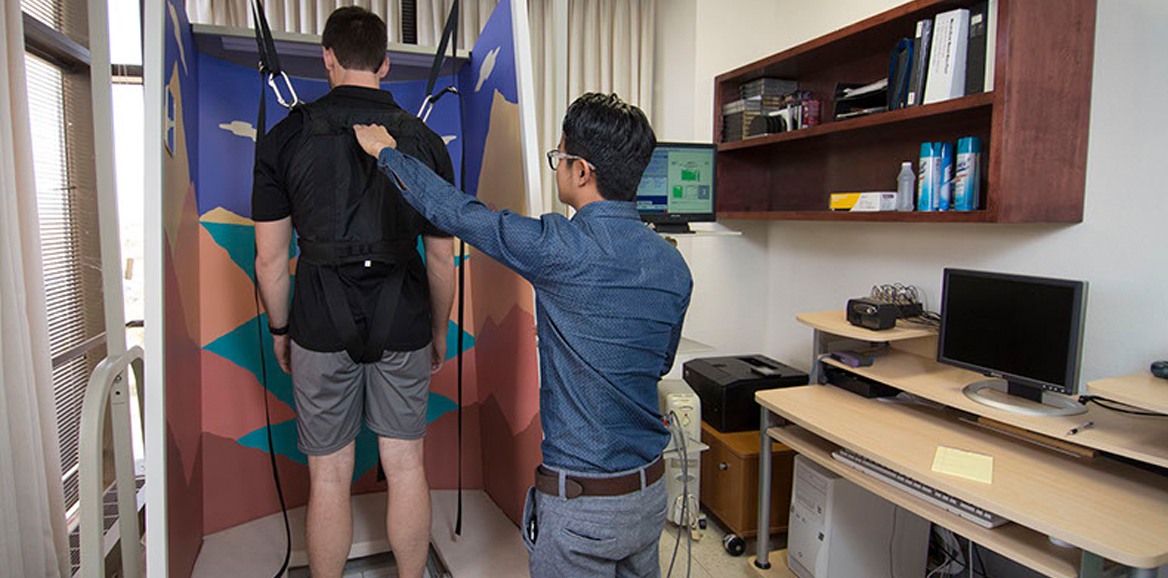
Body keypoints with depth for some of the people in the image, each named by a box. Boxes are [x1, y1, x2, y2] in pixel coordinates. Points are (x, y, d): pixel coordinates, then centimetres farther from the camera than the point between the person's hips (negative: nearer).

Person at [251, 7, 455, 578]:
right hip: (404, 328, 1)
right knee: (405, 467, 12)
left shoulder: (286, 136, -3)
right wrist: (439, 330, 14)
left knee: (329, 476, 11)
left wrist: (279, 329, 13)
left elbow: (270, 258, -2)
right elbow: (442, 259, 1)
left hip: (322, 327, -1)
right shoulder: (425, 141, -1)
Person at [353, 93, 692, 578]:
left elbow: (460, 213, -9)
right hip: (651, 492, 6)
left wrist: (386, 151, 8)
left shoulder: (562, 249, -22)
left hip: (580, 504, -6)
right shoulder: (674, 265, -3)